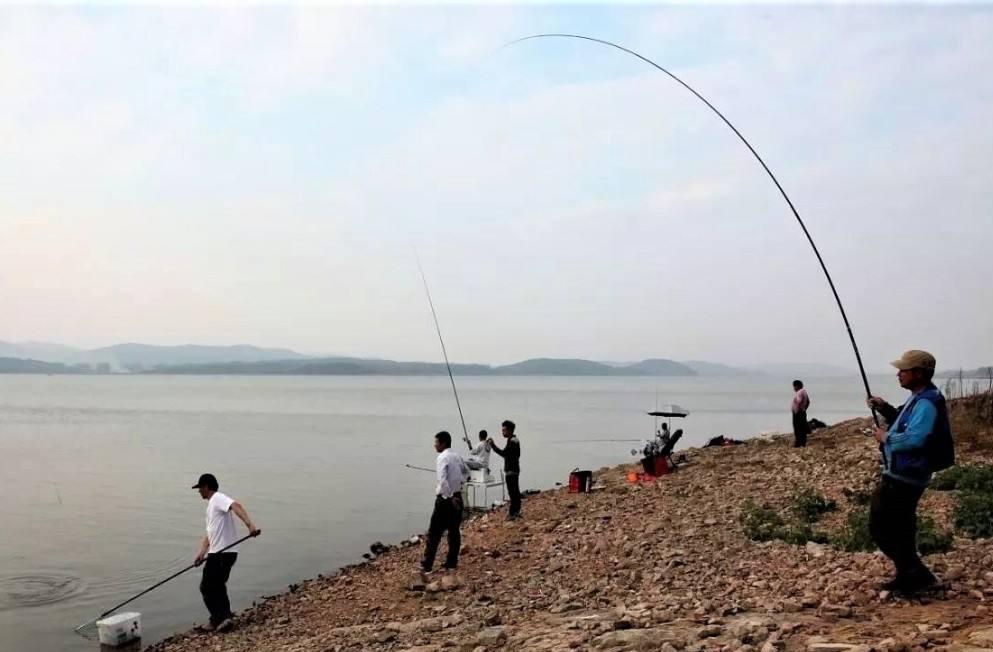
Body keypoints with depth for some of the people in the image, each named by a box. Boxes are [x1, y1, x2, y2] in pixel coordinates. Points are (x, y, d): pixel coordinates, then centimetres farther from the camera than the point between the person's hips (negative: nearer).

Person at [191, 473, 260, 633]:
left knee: (207, 587, -2)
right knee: (217, 587, 18)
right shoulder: (211, 505, 23)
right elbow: (209, 534, 20)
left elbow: (236, 506, -28)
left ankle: (221, 618, -3)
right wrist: (201, 553, 5)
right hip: (222, 553, 10)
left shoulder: (218, 498, -8)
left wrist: (250, 525, -43)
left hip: (221, 554, -10)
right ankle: (222, 619, 22)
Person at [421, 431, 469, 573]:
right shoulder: (457, 456, 10)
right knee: (454, 531, 11)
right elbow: (466, 471, 27)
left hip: (445, 498, -7)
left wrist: (448, 496, -18)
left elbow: (442, 480, -23)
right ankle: (452, 563, 15)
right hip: (457, 496, 7)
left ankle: (427, 565, 0)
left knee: (434, 532, -2)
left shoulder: (442, 457, -14)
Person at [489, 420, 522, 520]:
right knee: (515, 492, 14)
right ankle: (516, 512, 21)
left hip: (511, 471, -11)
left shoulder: (511, 441, -16)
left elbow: (504, 453, -22)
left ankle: (513, 513, -8)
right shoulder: (515, 440, 15)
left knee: (512, 492, -9)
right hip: (515, 469, 11)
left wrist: (493, 445, -17)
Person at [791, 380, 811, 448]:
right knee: (802, 429, 12)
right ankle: (803, 443, 16)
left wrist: (796, 411, -20)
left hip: (798, 413, -10)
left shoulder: (799, 392, -18)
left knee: (797, 429, -8)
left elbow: (799, 402, -29)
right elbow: (808, 402, 23)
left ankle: (797, 444, -8)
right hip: (803, 412, 10)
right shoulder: (804, 392, 14)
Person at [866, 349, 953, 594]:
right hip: (904, 475, 11)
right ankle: (910, 575, 30)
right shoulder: (920, 398, 11)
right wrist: (885, 409, 11)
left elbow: (914, 439, -34)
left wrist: (886, 438, -19)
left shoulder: (927, 402, -22)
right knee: (899, 528, 19)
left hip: (902, 477, -11)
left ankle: (915, 574, 2)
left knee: (880, 527, -5)